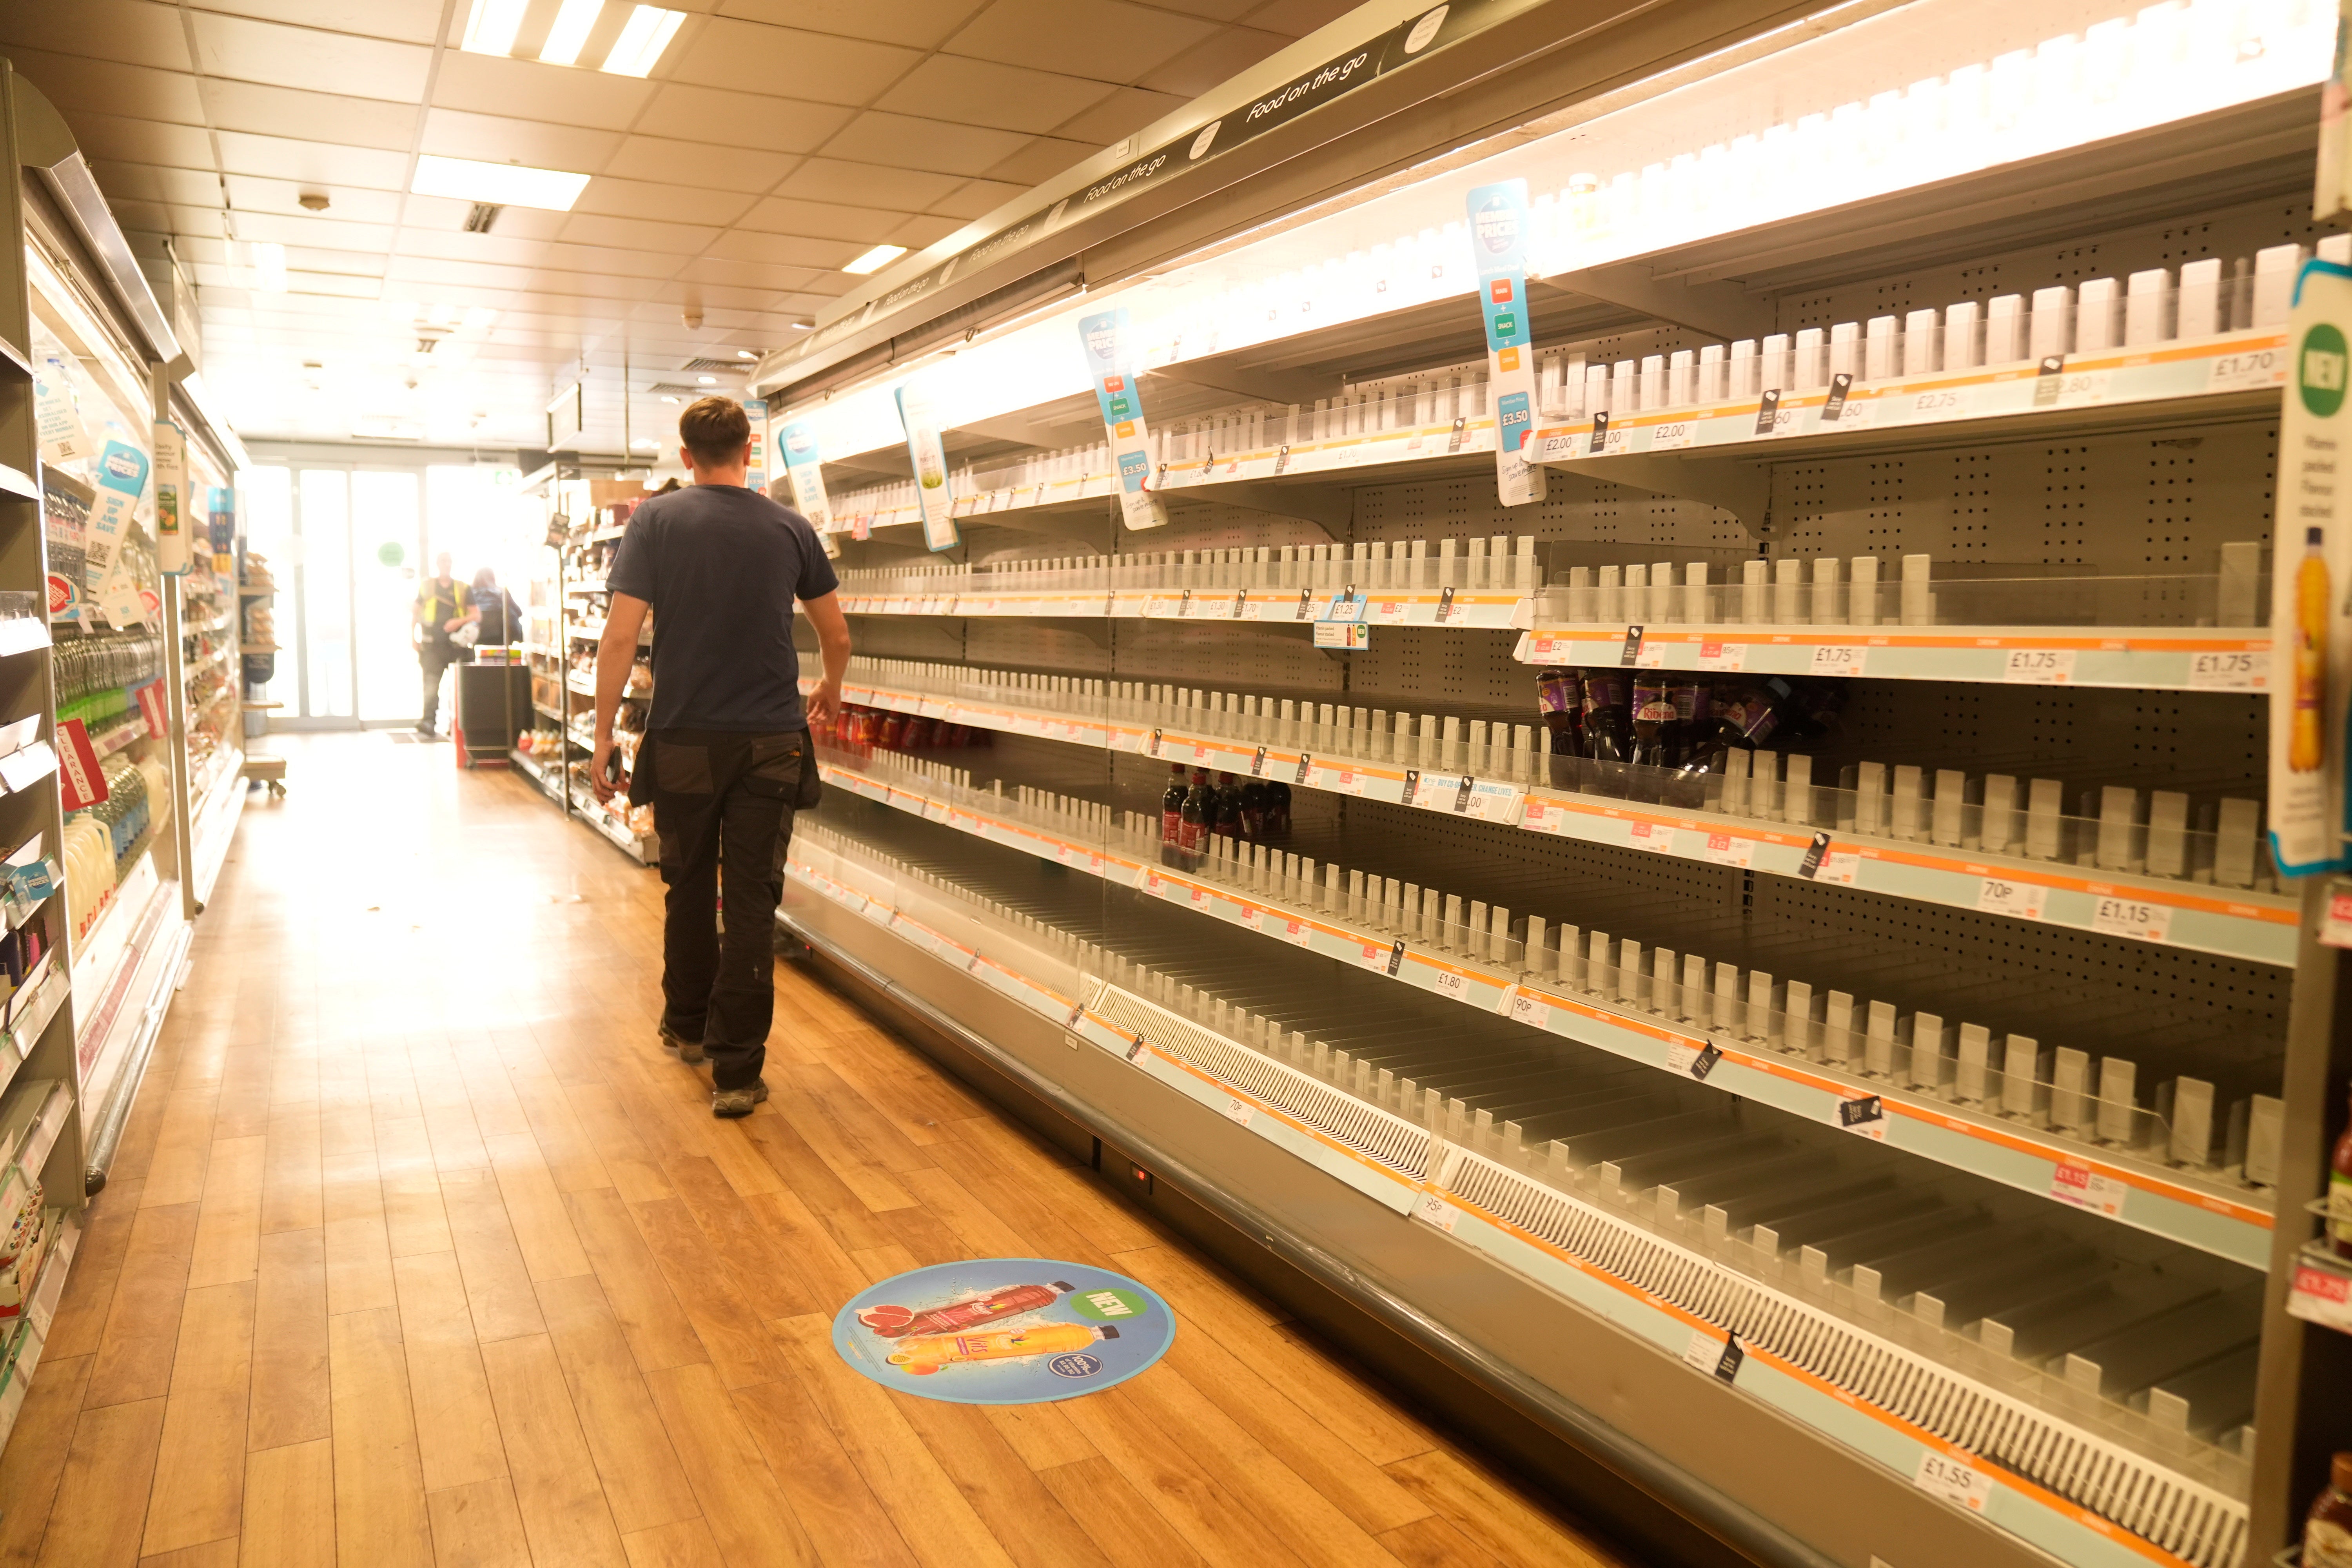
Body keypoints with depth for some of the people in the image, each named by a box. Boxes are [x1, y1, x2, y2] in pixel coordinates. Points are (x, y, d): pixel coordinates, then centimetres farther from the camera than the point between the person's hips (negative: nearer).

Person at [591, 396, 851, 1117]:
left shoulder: (656, 520, -3)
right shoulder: (790, 529, 2)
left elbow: (621, 635, -10)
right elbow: (837, 636, 10)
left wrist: (604, 735, -3)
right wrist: (830, 692, 30)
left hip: (685, 740, 0)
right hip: (771, 740, 0)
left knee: (689, 888, 18)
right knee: (753, 900, 2)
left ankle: (687, 1026, 35)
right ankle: (736, 1068, 2)